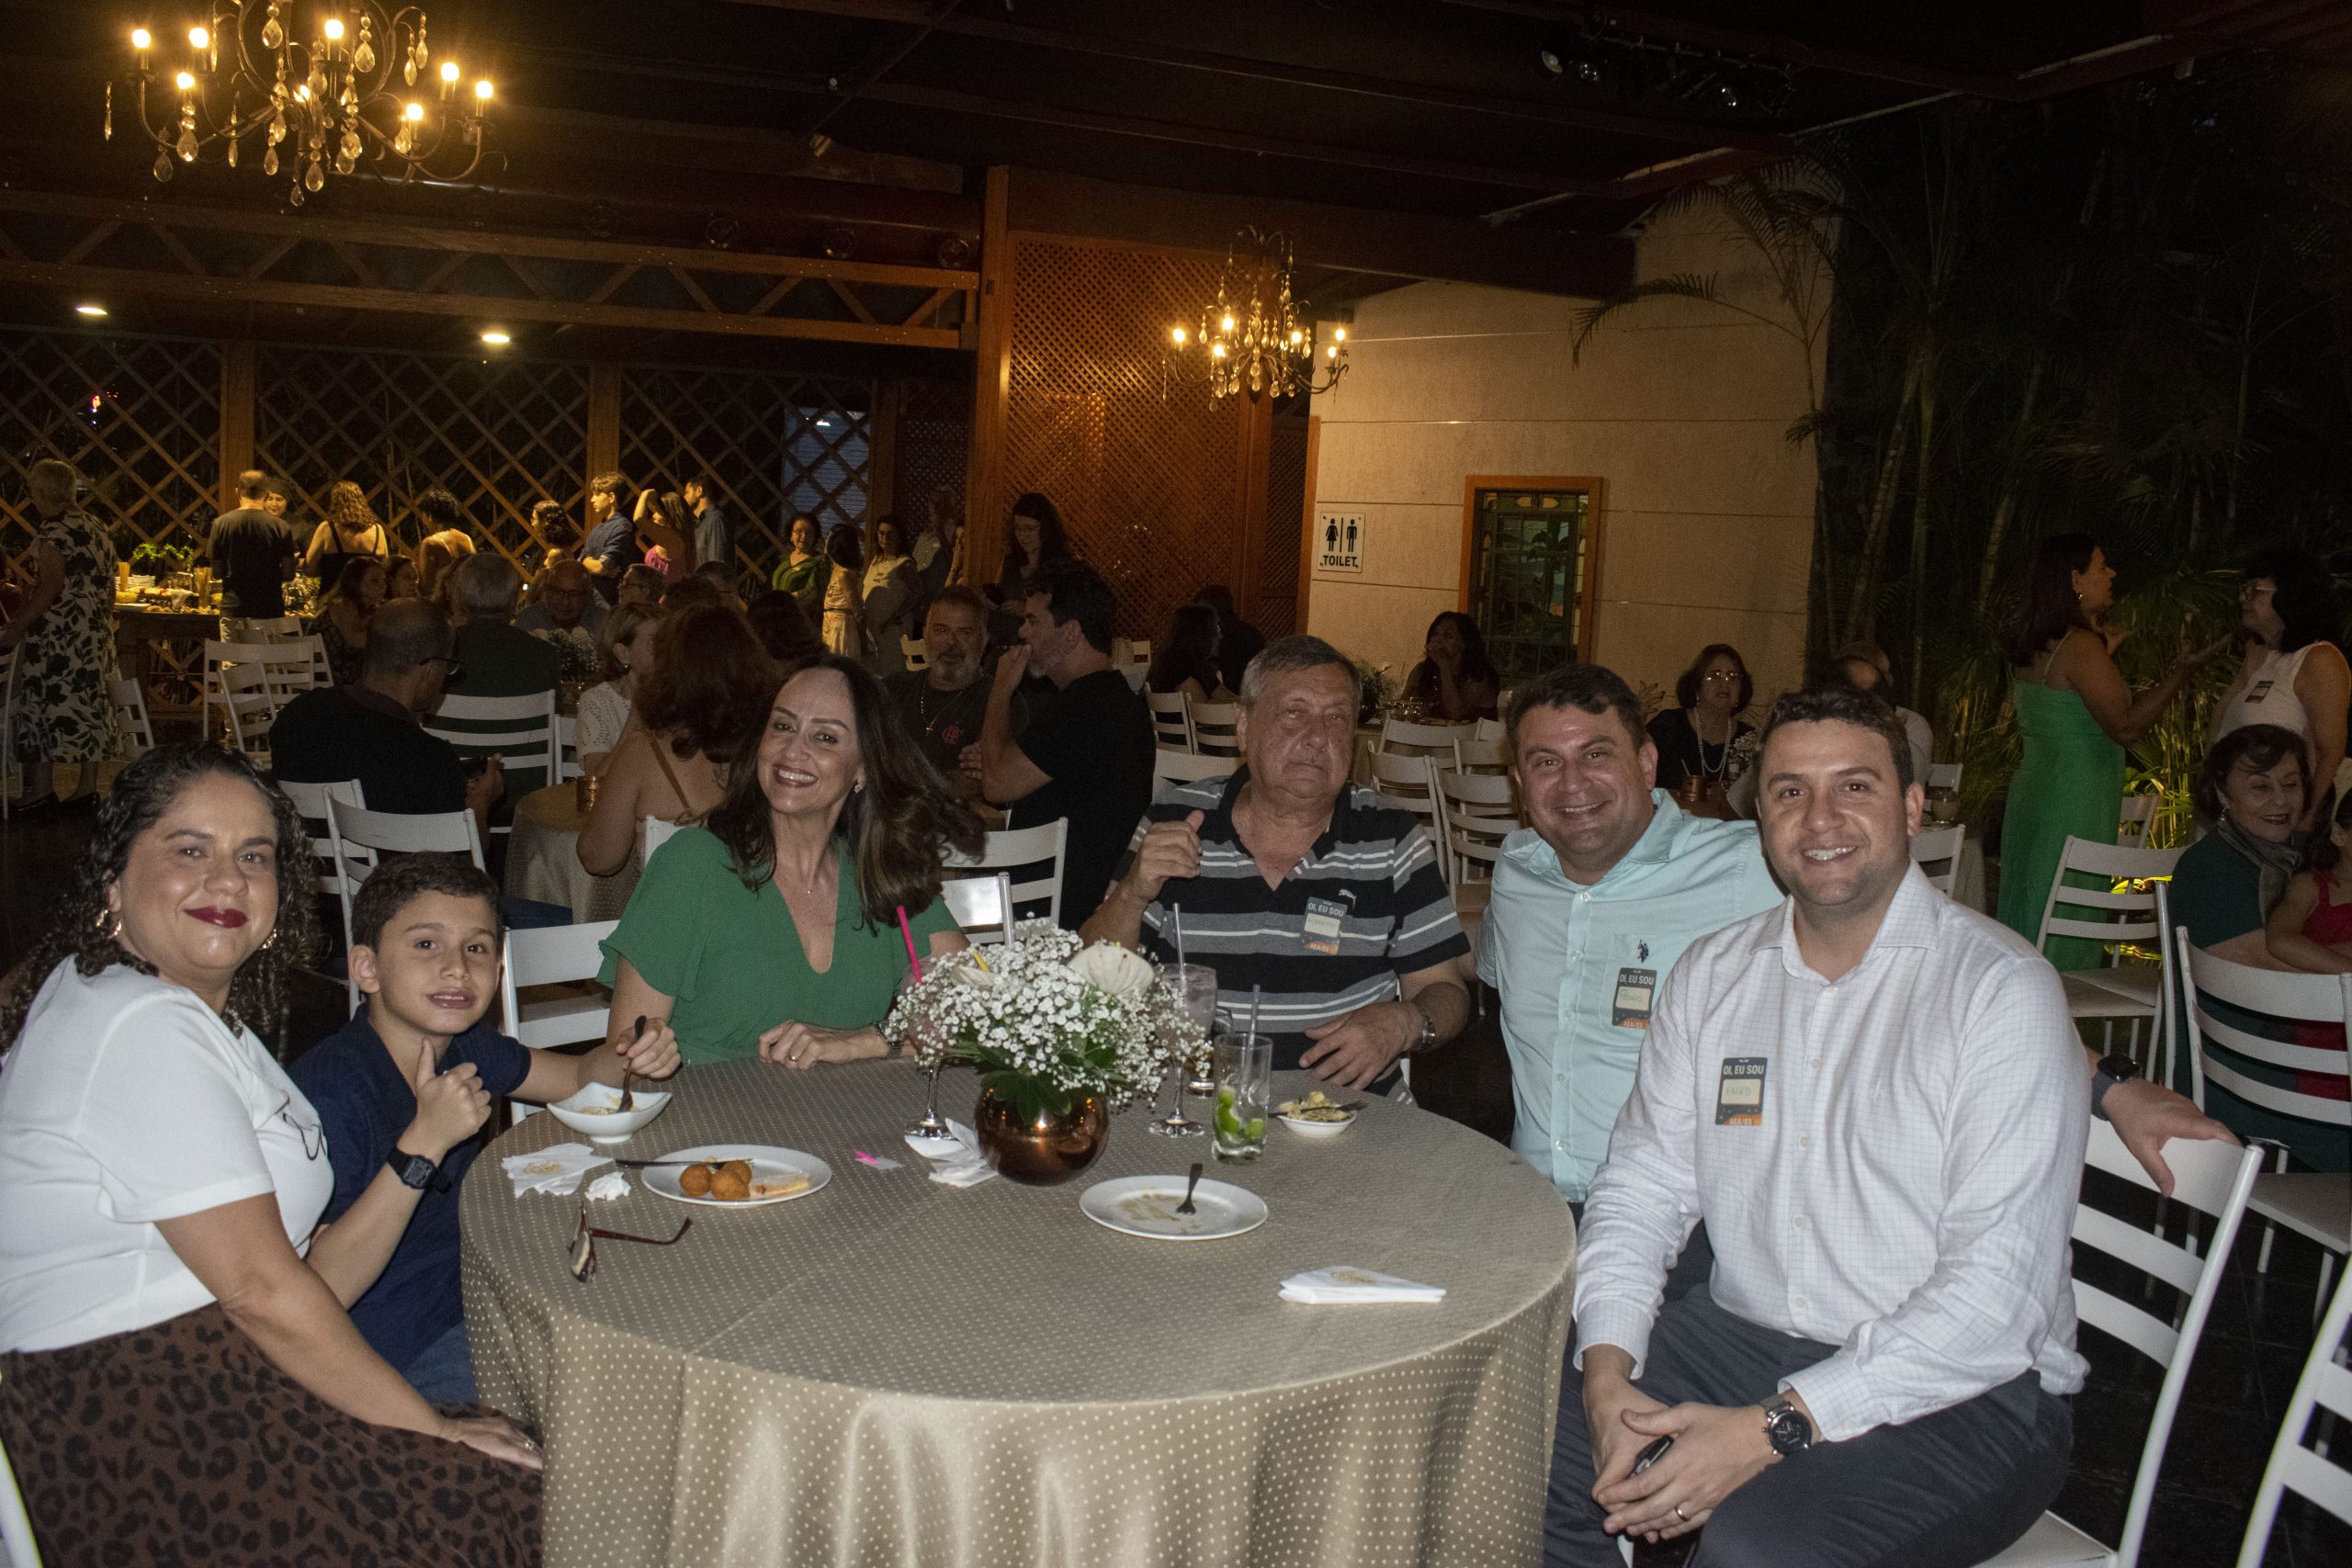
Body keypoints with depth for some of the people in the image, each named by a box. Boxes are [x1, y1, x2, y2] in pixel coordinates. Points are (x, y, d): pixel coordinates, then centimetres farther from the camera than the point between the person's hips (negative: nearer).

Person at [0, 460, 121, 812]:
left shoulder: (53, 530, -13)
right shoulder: (95, 526, 13)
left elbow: (51, 587, -18)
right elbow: (107, 585, 15)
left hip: (58, 633, -8)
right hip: (95, 633, 8)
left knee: (46, 703, -1)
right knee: (89, 703, 8)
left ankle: (41, 787, 2)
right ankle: (88, 785, 11)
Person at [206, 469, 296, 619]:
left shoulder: (221, 523, -2)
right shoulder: (281, 528, -5)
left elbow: (217, 574, 2)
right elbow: (289, 574, -2)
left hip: (233, 607, 1)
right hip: (270, 608, 0)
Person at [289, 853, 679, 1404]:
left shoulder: (464, 1045, -1)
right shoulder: (328, 1087, -25)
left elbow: (582, 1077, 17)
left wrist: (633, 1056, -7)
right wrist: (424, 1144, -34)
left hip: (466, 1299, 8)